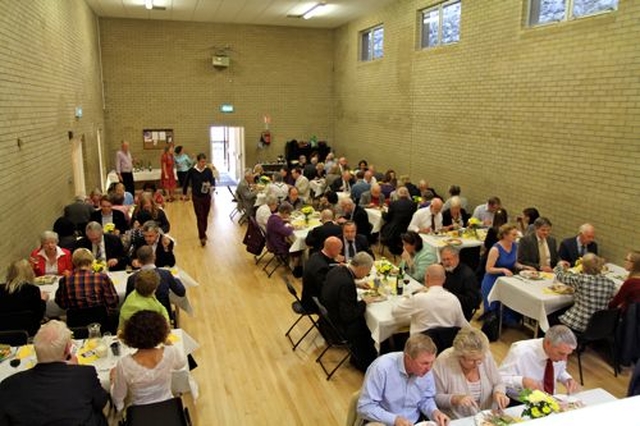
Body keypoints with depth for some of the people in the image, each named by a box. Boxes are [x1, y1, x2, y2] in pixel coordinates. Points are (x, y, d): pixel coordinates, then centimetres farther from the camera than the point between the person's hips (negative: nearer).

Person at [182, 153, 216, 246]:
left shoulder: (208, 170, -4)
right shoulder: (192, 171, -8)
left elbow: (212, 180, -7)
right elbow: (186, 182, 3)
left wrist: (212, 186, -30)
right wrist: (184, 194, 9)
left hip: (207, 196, 2)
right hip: (197, 197, -2)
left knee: (205, 216, 13)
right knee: (200, 217, -5)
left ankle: (203, 232, 34)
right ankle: (202, 237, -2)